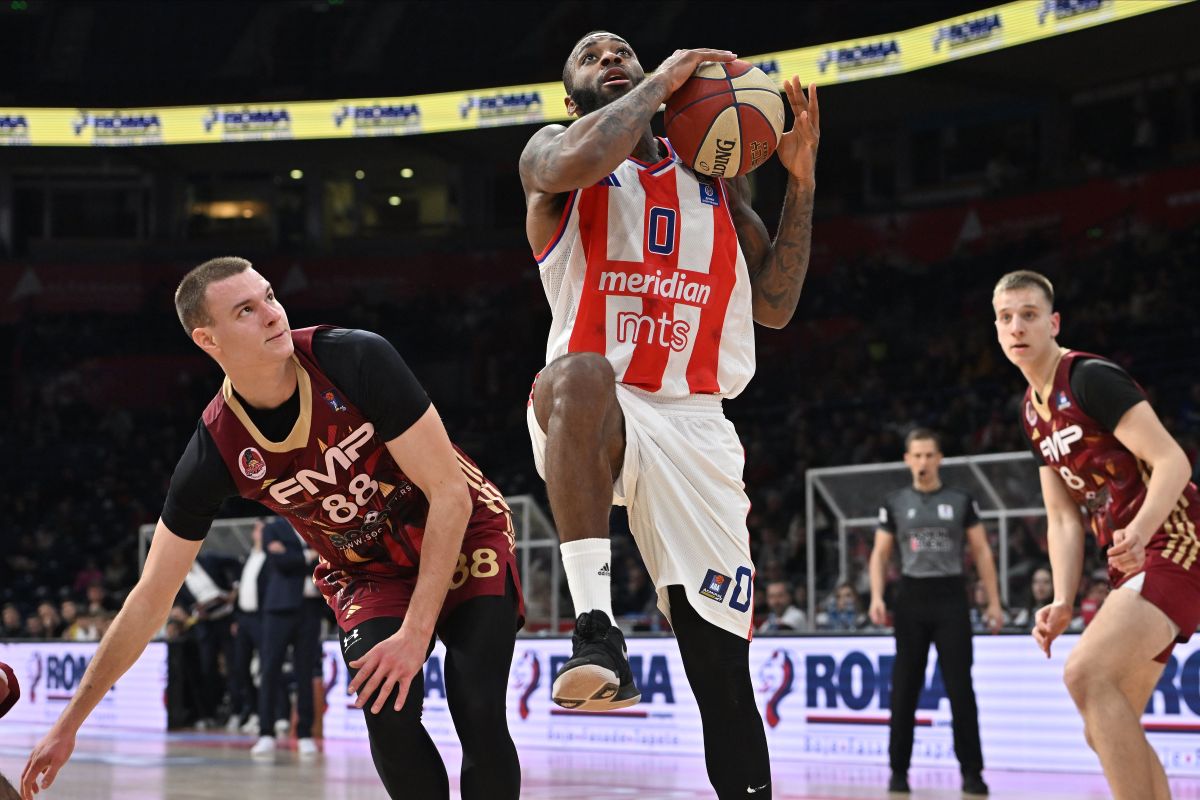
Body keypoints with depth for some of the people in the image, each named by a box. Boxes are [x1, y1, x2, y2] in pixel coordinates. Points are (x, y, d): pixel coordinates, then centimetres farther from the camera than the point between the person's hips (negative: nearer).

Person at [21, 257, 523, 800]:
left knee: (478, 713, -21)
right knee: (389, 713, -23)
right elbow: (151, 598, -10)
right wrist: (69, 723, -9)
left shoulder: (356, 360, -27)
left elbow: (450, 494, -22)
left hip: (465, 535, -2)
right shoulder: (215, 453, -20)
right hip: (366, 574, 2)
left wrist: (417, 632, -26)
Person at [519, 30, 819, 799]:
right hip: (592, 418, -4)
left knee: (723, 667, -3)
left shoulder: (713, 172, 19)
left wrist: (802, 178, 8)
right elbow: (579, 161, -19)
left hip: (693, 424, 4)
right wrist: (662, 81, -5)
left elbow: (774, 306, 15)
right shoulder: (552, 154, 8)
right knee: (579, 373, -42)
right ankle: (598, 634, -43)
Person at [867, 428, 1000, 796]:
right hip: (912, 598, 1)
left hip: (951, 598, -1)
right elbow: (880, 554, 6)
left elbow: (981, 551, 6)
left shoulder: (960, 501, 5)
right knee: (904, 689, 4)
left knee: (961, 687, -4)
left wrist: (994, 600, 0)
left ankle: (971, 772, 2)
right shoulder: (894, 503, 6)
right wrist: (876, 597, -9)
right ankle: (899, 770, 12)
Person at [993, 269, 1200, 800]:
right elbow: (1063, 518, 14)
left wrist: (1139, 532, -36)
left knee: (1087, 673, -27)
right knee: (1105, 732, 9)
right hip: (1130, 562, 10)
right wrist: (1062, 603, 1)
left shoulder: (1091, 378, -12)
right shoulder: (1033, 410, 15)